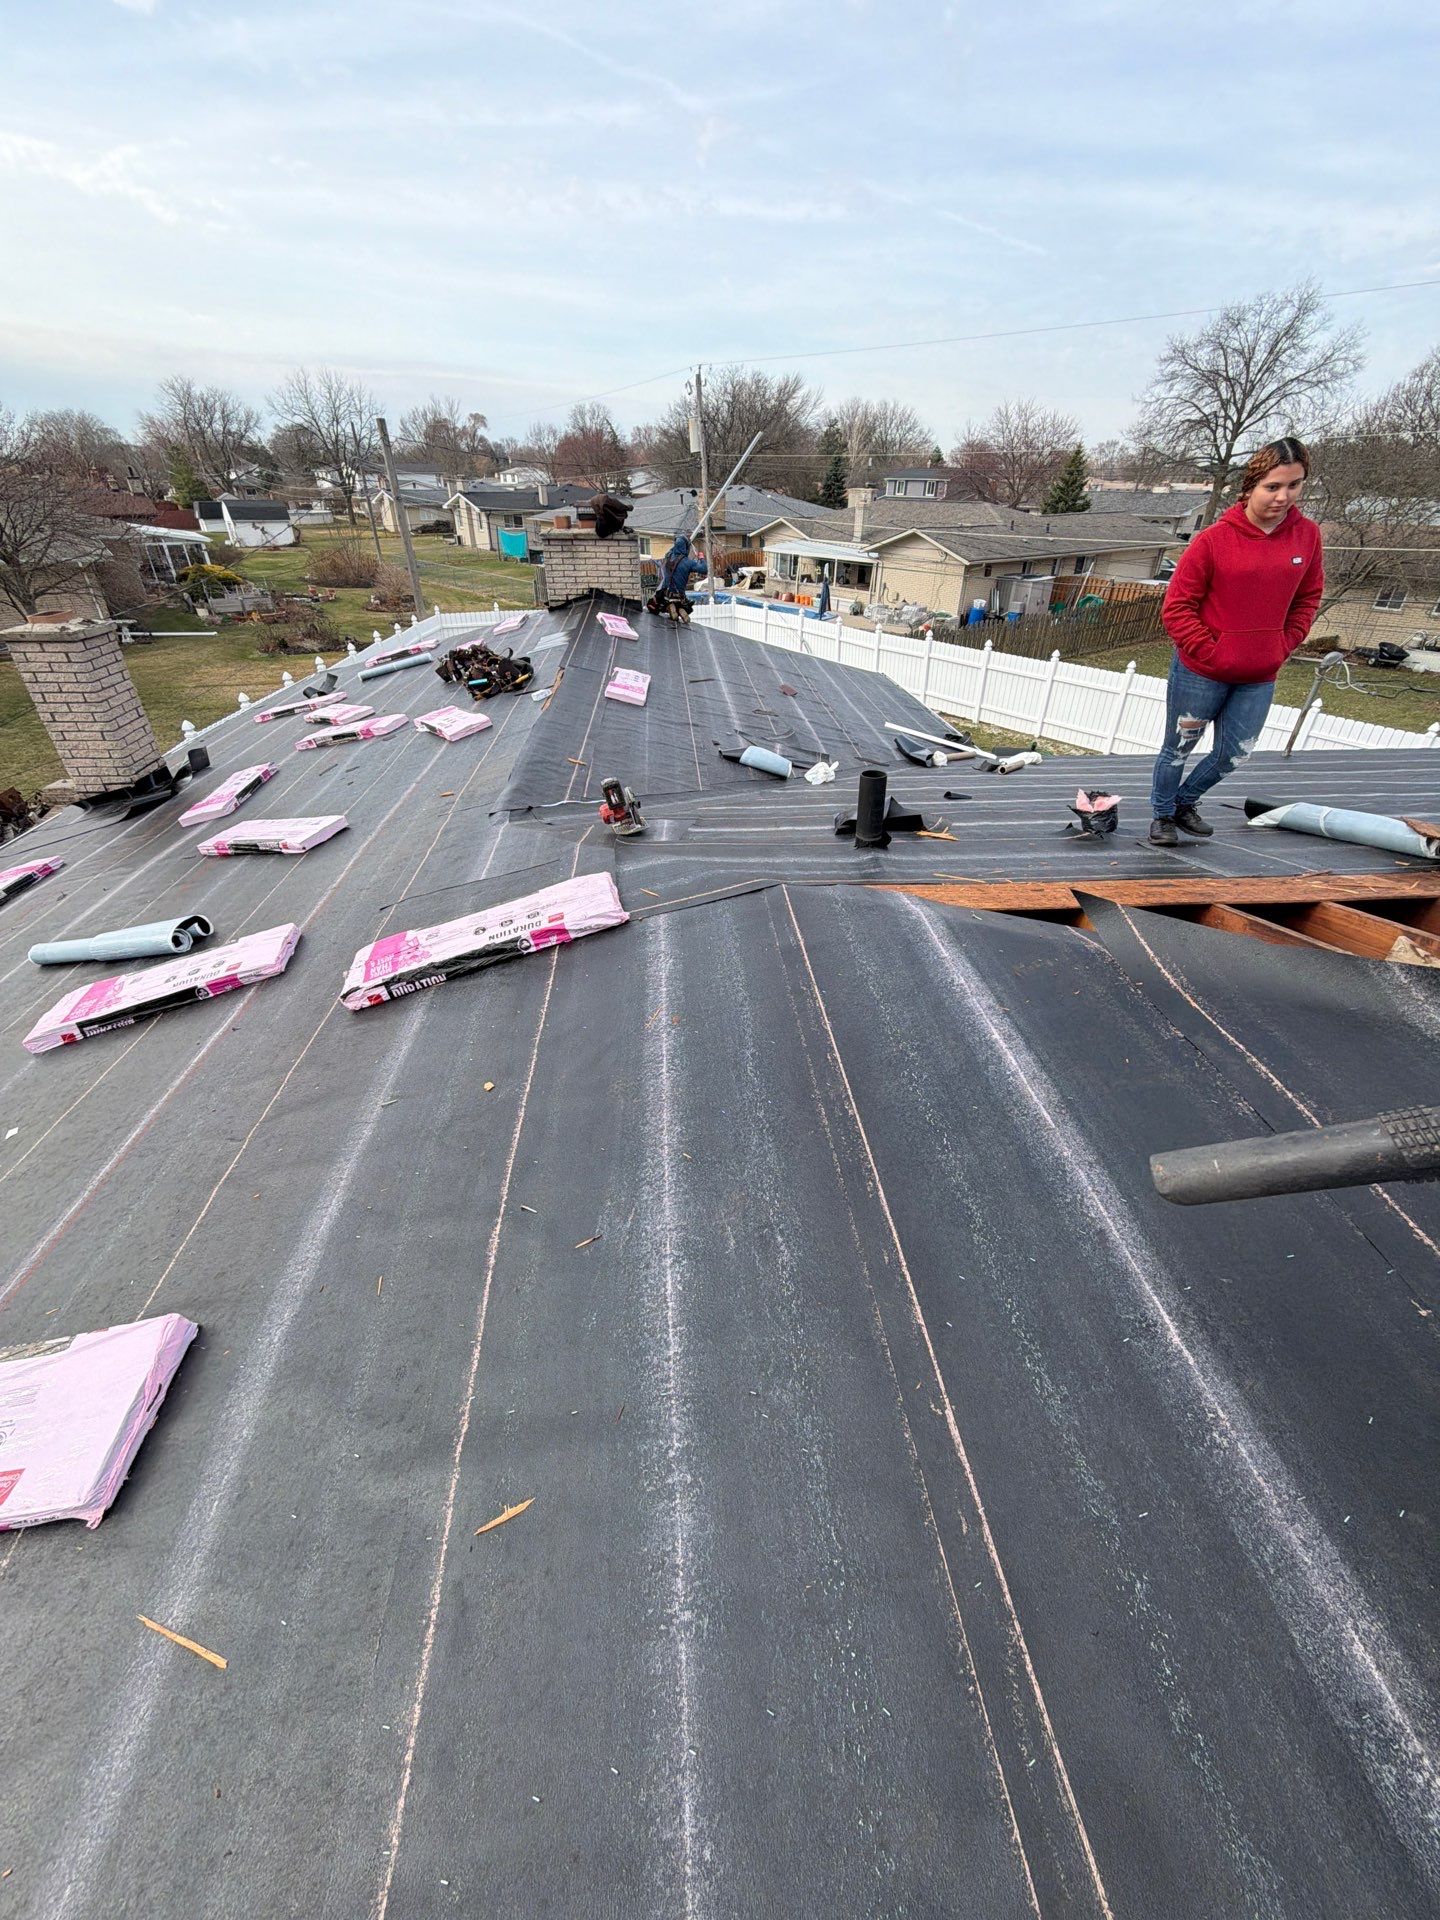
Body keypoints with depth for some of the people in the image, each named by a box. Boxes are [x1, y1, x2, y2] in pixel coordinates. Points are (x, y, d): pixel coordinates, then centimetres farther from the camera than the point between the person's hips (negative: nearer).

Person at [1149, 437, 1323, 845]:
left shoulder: (1307, 535, 2)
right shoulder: (1215, 539, -11)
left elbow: (1307, 598, 14)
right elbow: (1176, 606, -9)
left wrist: (1283, 647, 2)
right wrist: (1209, 652, -12)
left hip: (1260, 677, 4)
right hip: (1200, 672, -4)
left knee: (1233, 755, 9)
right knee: (1179, 748, 9)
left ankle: (1185, 801, 35)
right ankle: (1162, 815, 30)